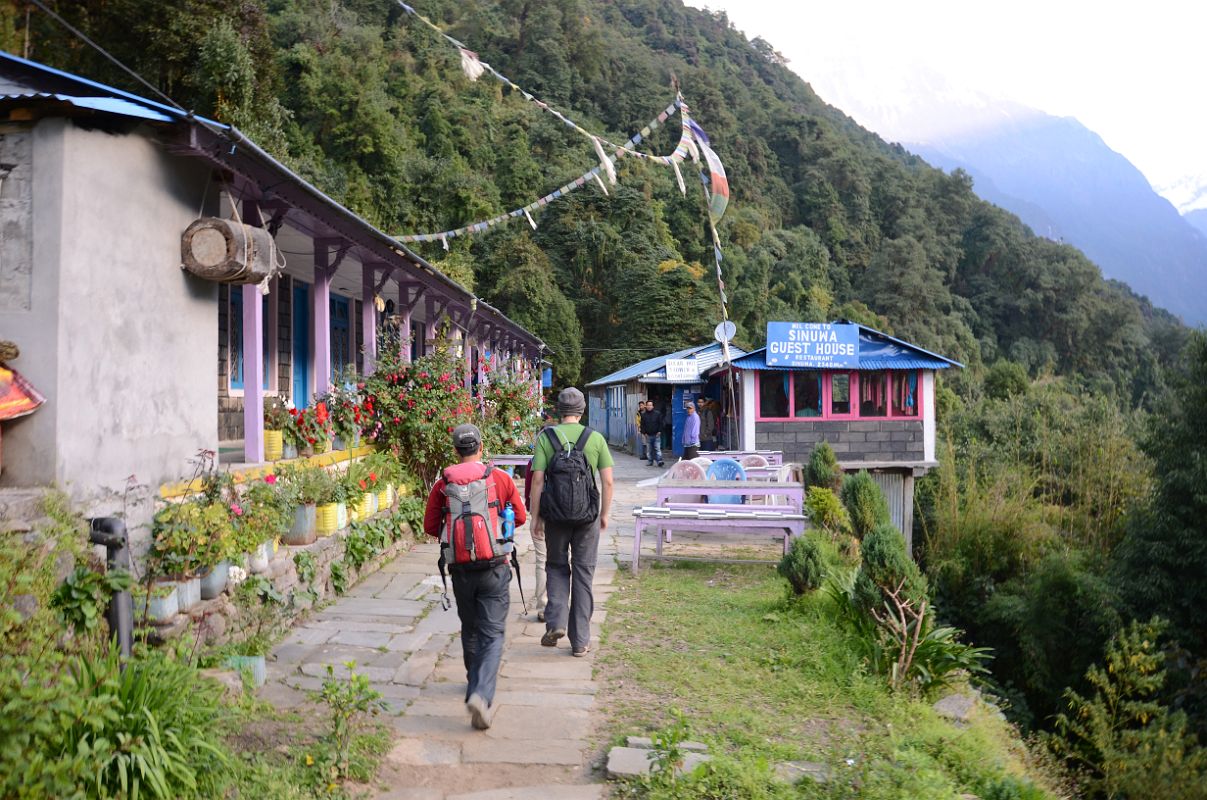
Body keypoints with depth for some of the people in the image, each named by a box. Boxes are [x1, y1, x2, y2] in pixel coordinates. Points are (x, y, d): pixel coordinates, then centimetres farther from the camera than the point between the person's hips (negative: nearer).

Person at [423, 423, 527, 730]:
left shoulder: (442, 484, -1)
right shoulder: (500, 478, -4)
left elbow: (430, 526, 3)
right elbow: (520, 517, 6)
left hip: (460, 569, 2)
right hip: (494, 568, -2)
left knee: (470, 629, 22)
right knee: (492, 634, 0)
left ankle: (476, 682, 39)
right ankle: (481, 694, -17)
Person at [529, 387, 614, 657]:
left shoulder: (545, 437, -4)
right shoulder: (596, 438, -1)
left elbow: (537, 480, -6)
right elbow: (607, 481, -1)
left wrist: (536, 517, 2)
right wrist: (604, 514, 11)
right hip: (588, 515, 0)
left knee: (556, 567, 20)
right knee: (583, 573, 9)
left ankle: (556, 621, 2)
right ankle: (580, 640, 13)